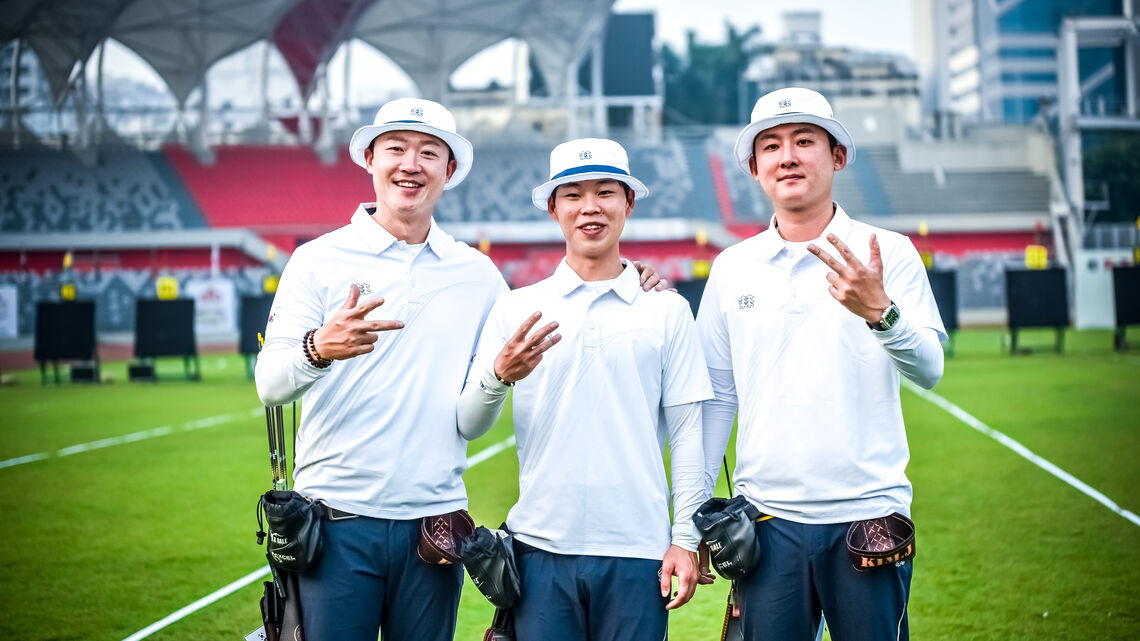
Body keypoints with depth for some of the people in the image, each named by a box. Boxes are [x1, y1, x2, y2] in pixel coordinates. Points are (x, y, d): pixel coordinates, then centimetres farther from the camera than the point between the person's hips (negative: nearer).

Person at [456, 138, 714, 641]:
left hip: (638, 552, 0)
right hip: (541, 548, 0)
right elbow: (468, 426, 1)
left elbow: (687, 434, 5)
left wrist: (686, 540, 0)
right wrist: (499, 376, -18)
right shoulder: (516, 309, 6)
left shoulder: (667, 311, 6)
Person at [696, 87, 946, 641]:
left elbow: (928, 370, -10)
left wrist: (880, 311, -29)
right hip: (767, 519, 2)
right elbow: (716, 398, 11)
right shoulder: (732, 268, 8)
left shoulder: (888, 253, 1)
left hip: (867, 515, -2)